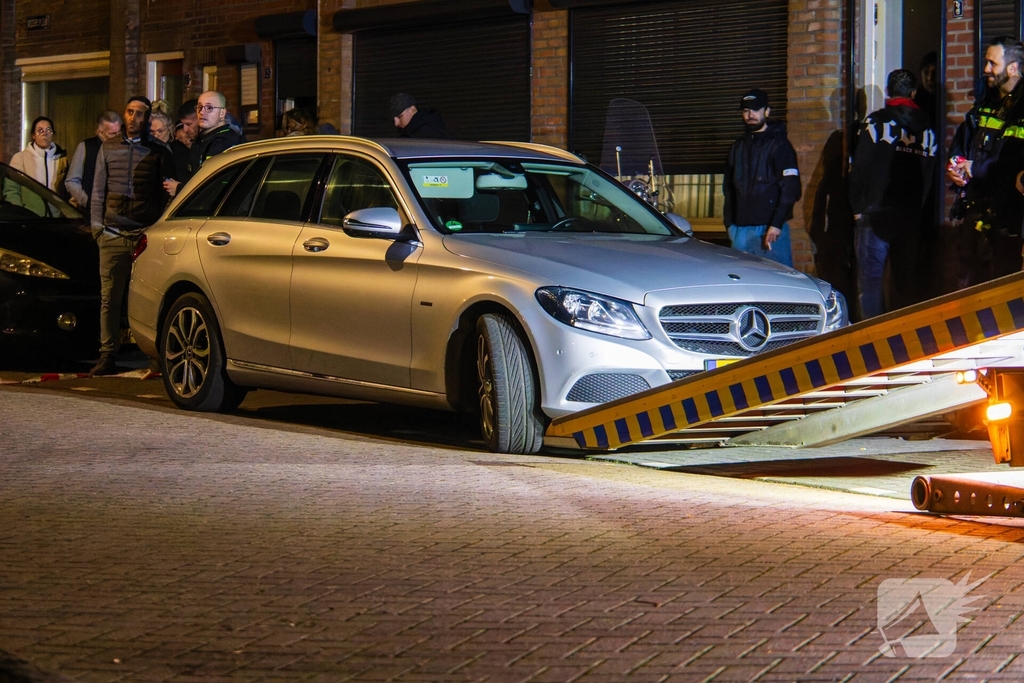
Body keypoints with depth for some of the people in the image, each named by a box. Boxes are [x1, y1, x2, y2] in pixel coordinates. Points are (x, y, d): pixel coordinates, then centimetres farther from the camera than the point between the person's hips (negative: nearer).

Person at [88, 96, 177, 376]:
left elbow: (168, 194, 7)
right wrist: (97, 225, 8)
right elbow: (98, 191, 17)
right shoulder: (108, 149, 14)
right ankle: (107, 356, 4)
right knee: (110, 298, 1)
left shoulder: (159, 153, 6)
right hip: (113, 235, 2)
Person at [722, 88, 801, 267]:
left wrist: (776, 224, -17)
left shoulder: (779, 145, -1)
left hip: (770, 227, -6)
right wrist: (729, 222, 12)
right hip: (740, 229, 6)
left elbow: (791, 188, -9)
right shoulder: (738, 147, 19)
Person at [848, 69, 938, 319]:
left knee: (870, 279, -4)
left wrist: (858, 207, 0)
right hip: (912, 215, 5)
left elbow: (859, 168, -9)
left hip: (875, 214, -5)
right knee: (906, 279, 11)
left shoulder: (876, 122, -6)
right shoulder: (927, 127, 9)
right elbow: (930, 173, 12)